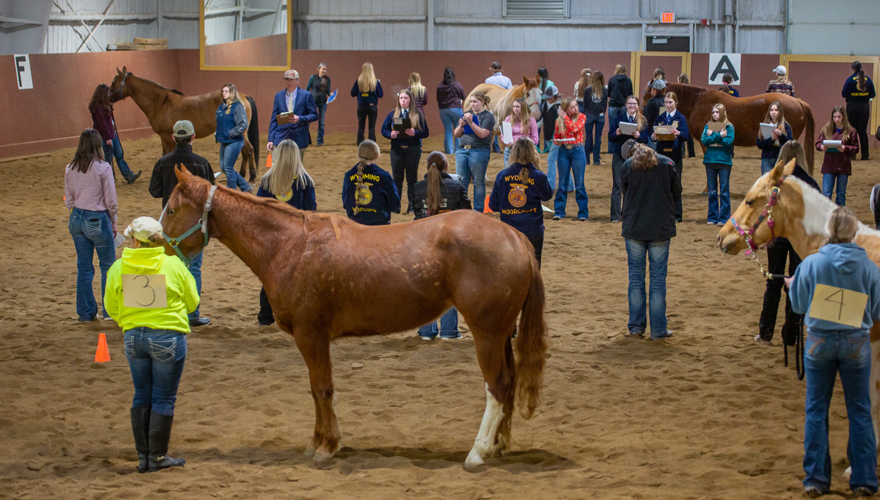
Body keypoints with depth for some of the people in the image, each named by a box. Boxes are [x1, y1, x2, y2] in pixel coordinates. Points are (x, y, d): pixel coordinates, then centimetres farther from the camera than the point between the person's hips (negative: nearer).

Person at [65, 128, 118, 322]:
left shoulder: (70, 169, 0)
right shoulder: (103, 168, -14)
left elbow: (68, 200, 6)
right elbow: (111, 201, -10)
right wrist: (113, 222, 4)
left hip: (77, 219, 5)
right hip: (98, 220, -5)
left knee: (84, 268, 12)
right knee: (108, 266, 11)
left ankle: (86, 312, 17)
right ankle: (110, 310, 14)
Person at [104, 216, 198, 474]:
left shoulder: (118, 268, -4)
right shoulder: (174, 265, -9)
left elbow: (111, 307, 4)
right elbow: (192, 302, 1)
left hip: (133, 336, 3)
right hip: (168, 336, -3)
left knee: (141, 396, 14)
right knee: (164, 398, 6)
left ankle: (143, 456, 17)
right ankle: (158, 456, 8)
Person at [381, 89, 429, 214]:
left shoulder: (417, 115, 2)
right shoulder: (393, 114, 7)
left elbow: (425, 132, 0)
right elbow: (384, 129, 8)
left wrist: (415, 133, -18)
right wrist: (391, 134, -12)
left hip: (413, 149, -1)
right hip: (396, 150, 1)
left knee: (412, 178, 2)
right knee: (397, 178, 4)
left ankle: (412, 206, 7)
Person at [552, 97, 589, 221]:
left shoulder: (581, 117, 0)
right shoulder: (559, 120, 5)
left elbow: (575, 129, -17)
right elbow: (555, 137, 12)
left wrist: (565, 117, -11)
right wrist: (557, 141, -10)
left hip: (577, 151, -2)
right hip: (563, 151, 2)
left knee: (579, 183, -1)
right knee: (562, 183, 6)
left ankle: (583, 212, 5)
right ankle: (559, 212, 12)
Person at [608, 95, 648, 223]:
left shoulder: (643, 121, 6)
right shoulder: (617, 119, 6)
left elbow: (645, 138, -1)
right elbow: (610, 137, 0)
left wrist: (638, 136, -21)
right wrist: (617, 133, -20)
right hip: (619, 155, -1)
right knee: (617, 185, -4)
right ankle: (615, 216, -3)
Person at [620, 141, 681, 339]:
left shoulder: (628, 165, -1)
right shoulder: (667, 164, 0)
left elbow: (625, 194, 8)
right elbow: (677, 194, 8)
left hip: (634, 228, 0)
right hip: (661, 229, 0)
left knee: (636, 277, 11)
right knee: (658, 278, 4)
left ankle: (636, 325, 12)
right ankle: (658, 329, 5)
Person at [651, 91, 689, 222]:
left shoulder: (680, 118, 3)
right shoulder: (660, 118, 13)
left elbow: (686, 135, -7)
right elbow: (653, 134, 8)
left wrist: (678, 133, -28)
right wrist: (653, 137, -16)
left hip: (675, 154, -3)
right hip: (661, 152, 3)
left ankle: (676, 214, 0)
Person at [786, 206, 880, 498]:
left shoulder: (811, 264, -11)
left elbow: (799, 305, 0)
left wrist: (792, 285, 21)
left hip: (819, 340, 0)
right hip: (856, 343, 0)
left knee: (816, 411, 11)